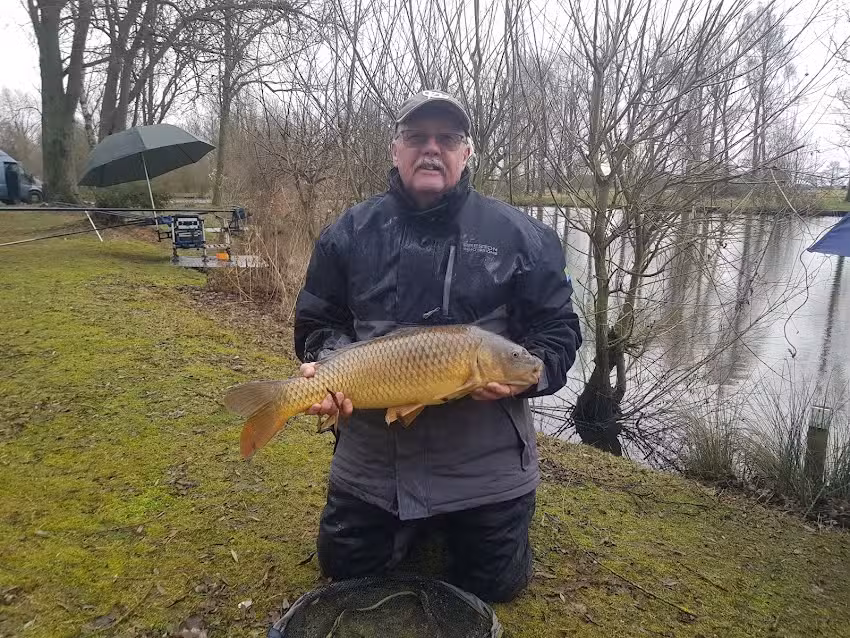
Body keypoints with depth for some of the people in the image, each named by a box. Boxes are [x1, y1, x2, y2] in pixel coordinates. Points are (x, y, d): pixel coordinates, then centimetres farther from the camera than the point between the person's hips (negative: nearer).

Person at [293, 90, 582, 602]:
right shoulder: (351, 233, 0)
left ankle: (450, 535, 46)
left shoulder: (519, 235, -6)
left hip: (486, 463, -1)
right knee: (345, 573, 19)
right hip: (371, 459, 2)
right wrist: (325, 367, -16)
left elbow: (558, 330, -2)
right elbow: (317, 323, 5)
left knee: (493, 587, 15)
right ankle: (414, 533, 46)